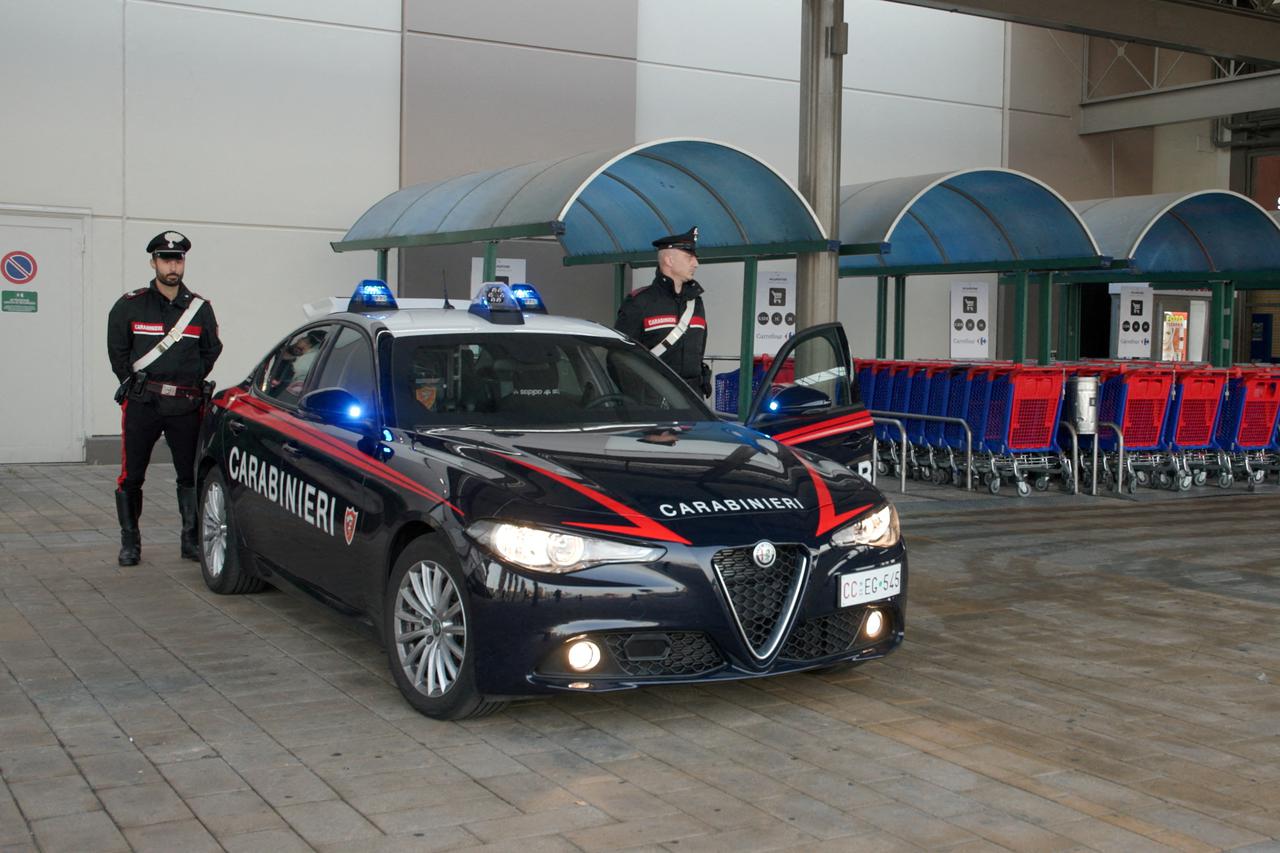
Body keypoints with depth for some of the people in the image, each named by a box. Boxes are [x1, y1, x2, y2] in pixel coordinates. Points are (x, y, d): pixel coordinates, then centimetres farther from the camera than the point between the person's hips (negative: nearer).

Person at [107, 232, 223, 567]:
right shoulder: (129, 306, 1)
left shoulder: (200, 308, 7)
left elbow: (211, 350, 16)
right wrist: (135, 385, 6)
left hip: (186, 405, 2)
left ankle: (192, 540, 15)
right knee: (131, 476, 0)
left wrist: (191, 383, 9)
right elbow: (117, 352, 9)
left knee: (191, 476, 4)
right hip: (141, 403, -1)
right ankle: (130, 543, 12)